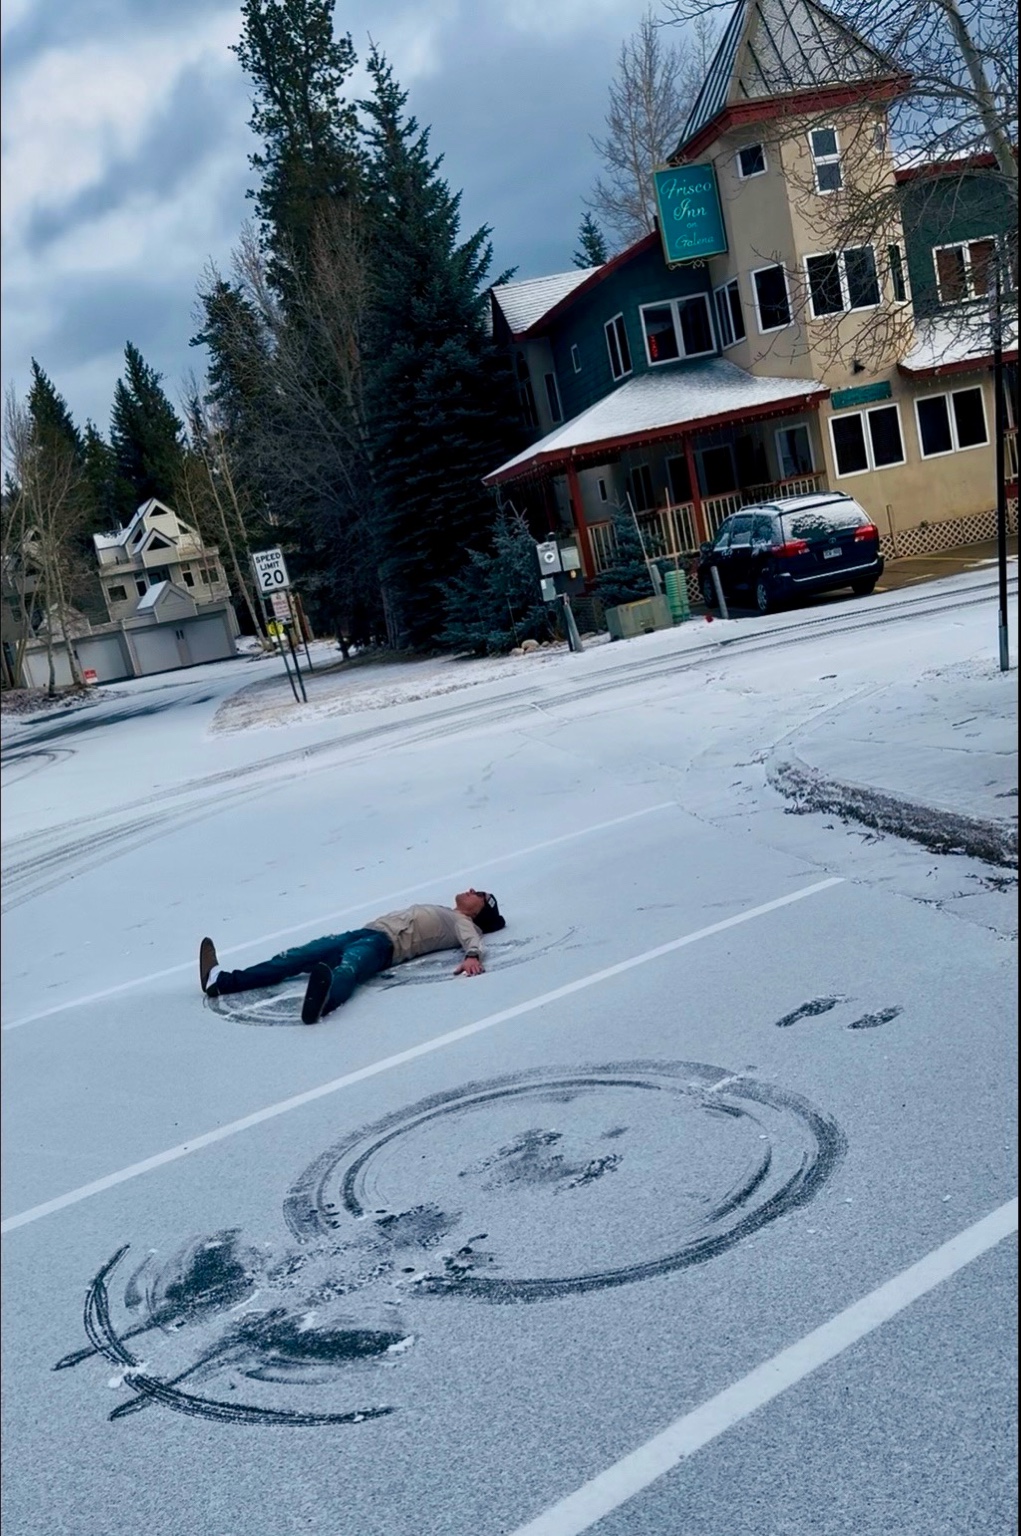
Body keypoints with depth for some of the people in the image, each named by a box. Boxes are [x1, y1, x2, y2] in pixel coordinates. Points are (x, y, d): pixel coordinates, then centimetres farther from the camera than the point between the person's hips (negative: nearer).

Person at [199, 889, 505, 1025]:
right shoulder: (442, 913, 36)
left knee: (347, 968, -42)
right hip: (365, 932, 9)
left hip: (385, 944, -9)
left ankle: (324, 997, -76)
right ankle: (222, 981, -6)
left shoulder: (463, 923, 9)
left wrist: (473, 956, -31)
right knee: (299, 957, -1)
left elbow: (472, 940, -11)